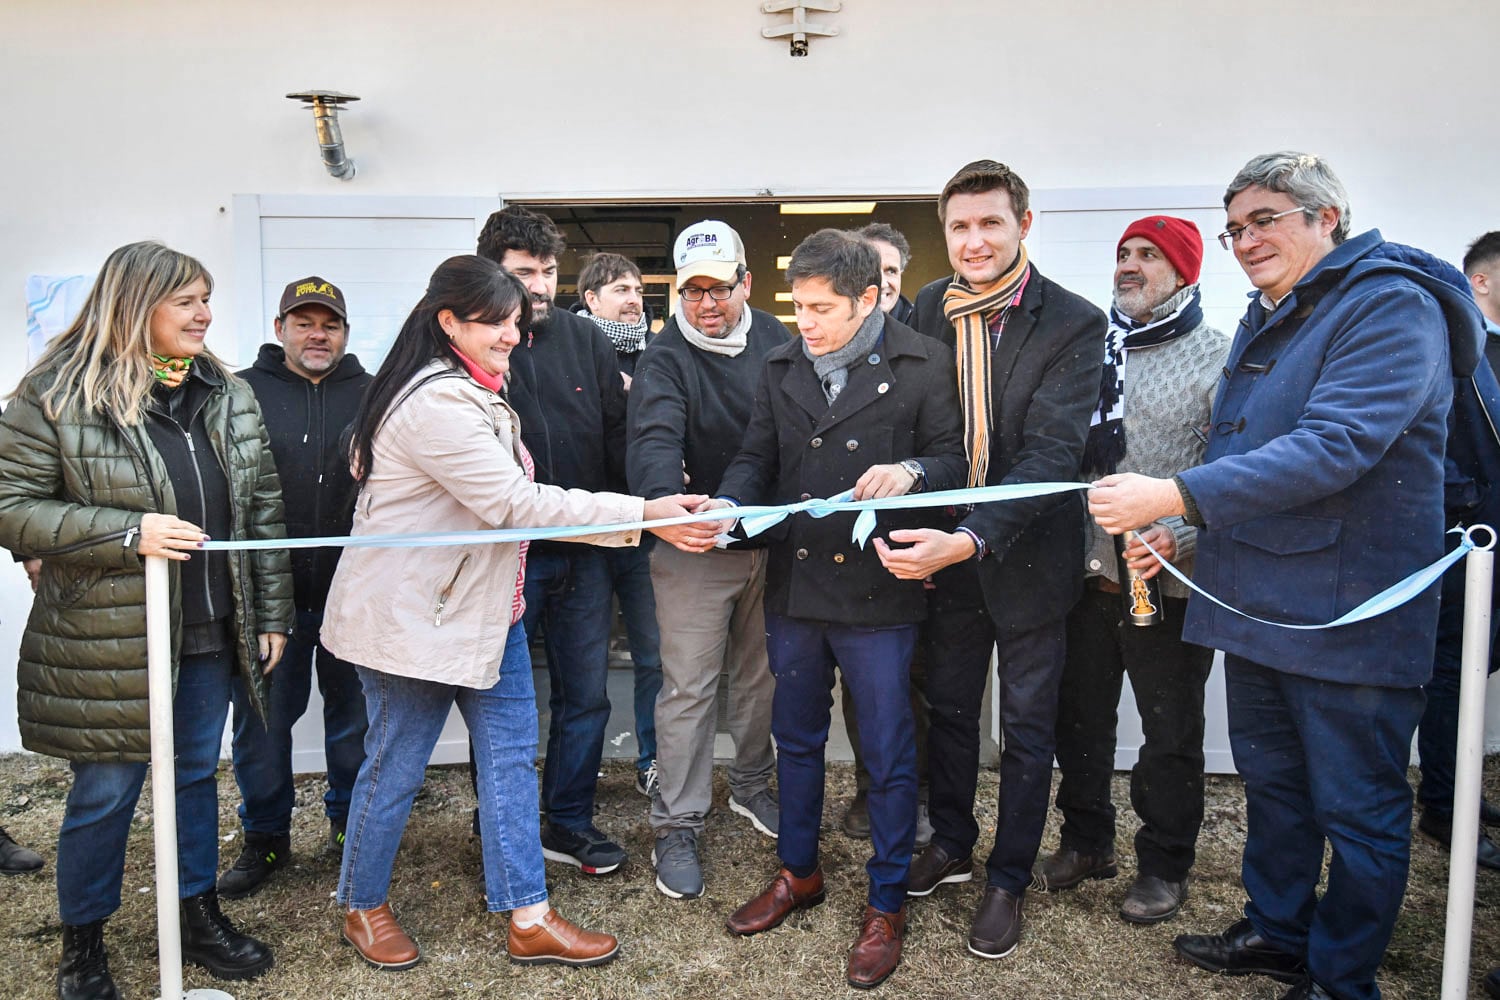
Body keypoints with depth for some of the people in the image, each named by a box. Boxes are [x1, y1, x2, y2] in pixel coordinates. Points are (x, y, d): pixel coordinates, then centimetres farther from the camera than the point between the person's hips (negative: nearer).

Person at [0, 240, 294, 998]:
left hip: (211, 634, 5)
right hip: (108, 643, -5)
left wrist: (272, 616, 6)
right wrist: (127, 534, -23)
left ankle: (200, 919, 36)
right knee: (105, 794, 8)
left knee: (197, 774, 18)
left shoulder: (228, 394, 5)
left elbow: (262, 508, 8)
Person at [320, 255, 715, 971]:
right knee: (395, 766, 6)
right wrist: (643, 514, -30)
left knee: (510, 753, 8)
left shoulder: (475, 393, 12)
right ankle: (362, 907, 29)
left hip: (483, 607, 10)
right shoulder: (436, 404, -23)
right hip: (413, 617, -10)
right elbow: (518, 503, -29)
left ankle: (527, 917, 17)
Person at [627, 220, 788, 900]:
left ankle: (751, 785, 40)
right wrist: (668, 501, -47)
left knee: (760, 674, 19)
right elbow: (654, 440, -27)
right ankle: (676, 825, 15)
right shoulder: (665, 358, -11)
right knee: (689, 688, 0)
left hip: (771, 539, 5)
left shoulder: (776, 340, 4)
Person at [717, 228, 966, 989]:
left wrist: (911, 471, -26)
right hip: (794, 585, 5)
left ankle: (886, 904, 27)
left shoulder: (923, 364, -7)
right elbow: (757, 459, 8)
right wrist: (726, 504, -12)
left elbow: (957, 457, -6)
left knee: (888, 755, 8)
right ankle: (798, 874, 40)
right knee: (796, 739, 19)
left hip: (879, 591, -4)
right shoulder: (781, 368, 5)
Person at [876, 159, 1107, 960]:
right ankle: (951, 844, 41)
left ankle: (1008, 881, 30)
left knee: (1025, 729, 11)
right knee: (948, 706, 19)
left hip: (1027, 554, -4)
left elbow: (1052, 454, -25)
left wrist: (971, 538, -36)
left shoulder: (1073, 325, -16)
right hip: (944, 546, 4)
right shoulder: (929, 308, -2)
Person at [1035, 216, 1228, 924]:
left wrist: (1179, 536, -24)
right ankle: (1086, 842, 37)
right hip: (1086, 573, 4)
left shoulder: (1217, 358, -4)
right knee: (1080, 718, 16)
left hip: (1169, 585, -4)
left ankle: (1163, 865, 31)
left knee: (1170, 733, 10)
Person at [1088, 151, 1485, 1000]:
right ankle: (1278, 931, 38)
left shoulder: (1393, 304, -14)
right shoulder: (1265, 321, 14)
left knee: (1357, 807, 6)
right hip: (1257, 602, 8)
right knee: (1273, 781, 20)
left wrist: (1175, 496, -31)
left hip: (1347, 611, -8)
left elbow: (1336, 444, -27)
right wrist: (1167, 527, 7)